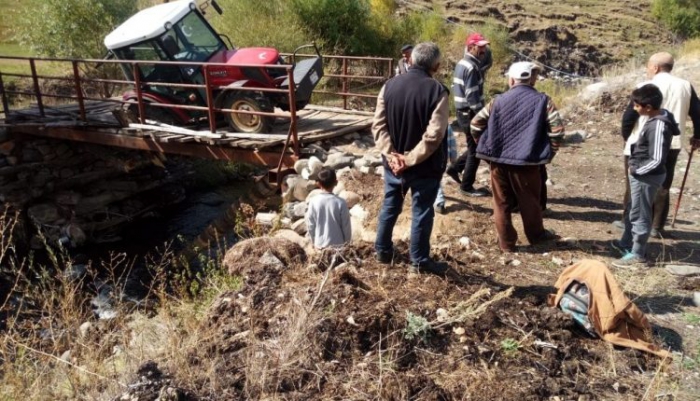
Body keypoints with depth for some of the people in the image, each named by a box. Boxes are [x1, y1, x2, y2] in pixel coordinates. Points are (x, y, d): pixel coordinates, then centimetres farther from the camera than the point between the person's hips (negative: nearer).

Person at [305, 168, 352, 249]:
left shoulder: (313, 202, -10)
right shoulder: (340, 202, -15)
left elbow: (310, 225, -2)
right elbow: (346, 225, -8)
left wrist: (314, 241, 13)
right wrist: (347, 242, 7)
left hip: (320, 244, 2)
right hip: (337, 245, -2)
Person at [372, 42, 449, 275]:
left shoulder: (390, 85, 0)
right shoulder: (437, 91, -15)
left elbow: (378, 125, -5)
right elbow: (434, 135, -22)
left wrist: (391, 154, -10)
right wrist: (411, 158, -17)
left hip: (393, 162, 4)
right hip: (425, 166, -4)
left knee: (390, 207, 19)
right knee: (421, 212, 8)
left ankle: (383, 251, 32)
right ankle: (419, 261, 19)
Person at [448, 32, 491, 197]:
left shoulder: (461, 63, 11)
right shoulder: (472, 67, -19)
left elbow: (456, 87, 18)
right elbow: (472, 96, -24)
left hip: (463, 111, 9)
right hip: (470, 113, -9)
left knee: (474, 146, 22)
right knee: (475, 150, 2)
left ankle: (455, 168, 25)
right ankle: (467, 186, 11)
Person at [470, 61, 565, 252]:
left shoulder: (499, 101, 2)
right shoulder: (542, 101, -2)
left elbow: (476, 124, 3)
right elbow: (557, 130, -10)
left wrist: (486, 147, 13)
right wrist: (549, 153, 4)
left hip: (499, 160, 1)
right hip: (527, 161, -1)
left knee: (502, 202, 10)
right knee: (529, 200, 16)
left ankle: (506, 242, 17)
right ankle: (536, 234, 34)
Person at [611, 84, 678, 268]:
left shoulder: (657, 127, -26)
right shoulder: (659, 117, 3)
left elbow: (656, 161, -27)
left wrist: (635, 170, -14)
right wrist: (635, 168, 10)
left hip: (646, 177, -10)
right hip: (643, 175, 10)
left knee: (640, 215, 4)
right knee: (632, 211, 23)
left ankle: (637, 254, 17)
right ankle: (627, 243, 40)